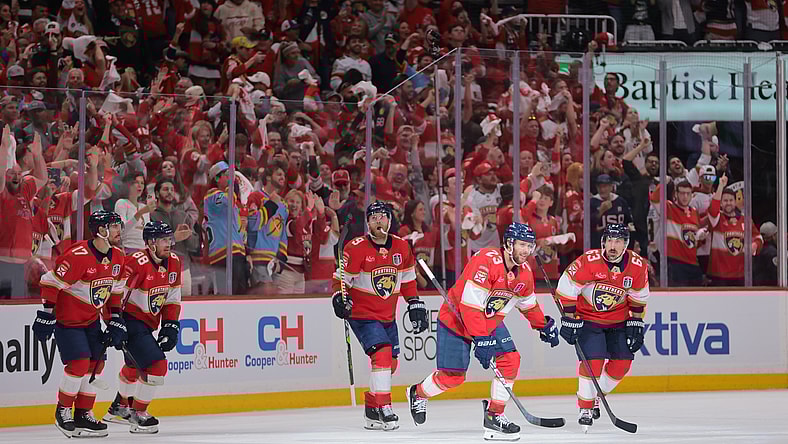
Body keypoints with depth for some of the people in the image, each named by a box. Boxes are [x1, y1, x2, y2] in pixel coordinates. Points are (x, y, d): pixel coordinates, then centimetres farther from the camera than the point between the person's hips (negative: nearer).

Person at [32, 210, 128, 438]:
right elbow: (51, 282, -22)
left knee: (96, 364, 5)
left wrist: (116, 319, 8)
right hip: (66, 319, -8)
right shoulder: (79, 255, -26)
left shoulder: (117, 256, 0)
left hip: (91, 319, 8)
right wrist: (46, 316, -21)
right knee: (79, 364, -15)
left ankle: (83, 414, 17)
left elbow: (115, 289, 14)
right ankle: (63, 412, 3)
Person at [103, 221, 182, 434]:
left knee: (136, 365, 28)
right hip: (129, 320, -10)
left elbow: (172, 299, 10)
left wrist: (170, 326, 3)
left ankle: (119, 408, 51)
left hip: (147, 323, 10)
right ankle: (138, 416, -5)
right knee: (156, 365, -18)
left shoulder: (173, 262, 0)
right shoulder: (137, 263, -26)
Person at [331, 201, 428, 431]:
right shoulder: (357, 248, -15)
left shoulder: (402, 248, 2)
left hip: (388, 316, 6)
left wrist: (416, 306, 13)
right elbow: (341, 279, -10)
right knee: (382, 354, -22)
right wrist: (340, 298, -27)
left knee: (390, 363, 10)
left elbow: (407, 281, 15)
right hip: (362, 314, -6)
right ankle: (384, 408, -19)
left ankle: (371, 412, 25)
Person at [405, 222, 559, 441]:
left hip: (491, 322, 7)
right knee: (452, 376, -3)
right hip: (455, 320, -7)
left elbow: (528, 303, 18)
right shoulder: (486, 261, -31)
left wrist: (544, 325, 19)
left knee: (510, 360, -13)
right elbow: (470, 304, -34)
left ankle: (494, 415, -5)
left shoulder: (524, 271, -5)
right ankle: (418, 394, 28)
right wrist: (480, 339, -37)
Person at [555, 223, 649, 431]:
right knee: (593, 361, -17)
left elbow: (638, 297, 4)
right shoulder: (589, 261, -25)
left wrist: (636, 324, 3)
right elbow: (567, 287, -17)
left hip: (618, 319, 5)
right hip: (588, 317, -5)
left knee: (623, 362, 0)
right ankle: (585, 408, -3)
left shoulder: (637, 266, -13)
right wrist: (570, 319, -15)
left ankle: (595, 397, 21)